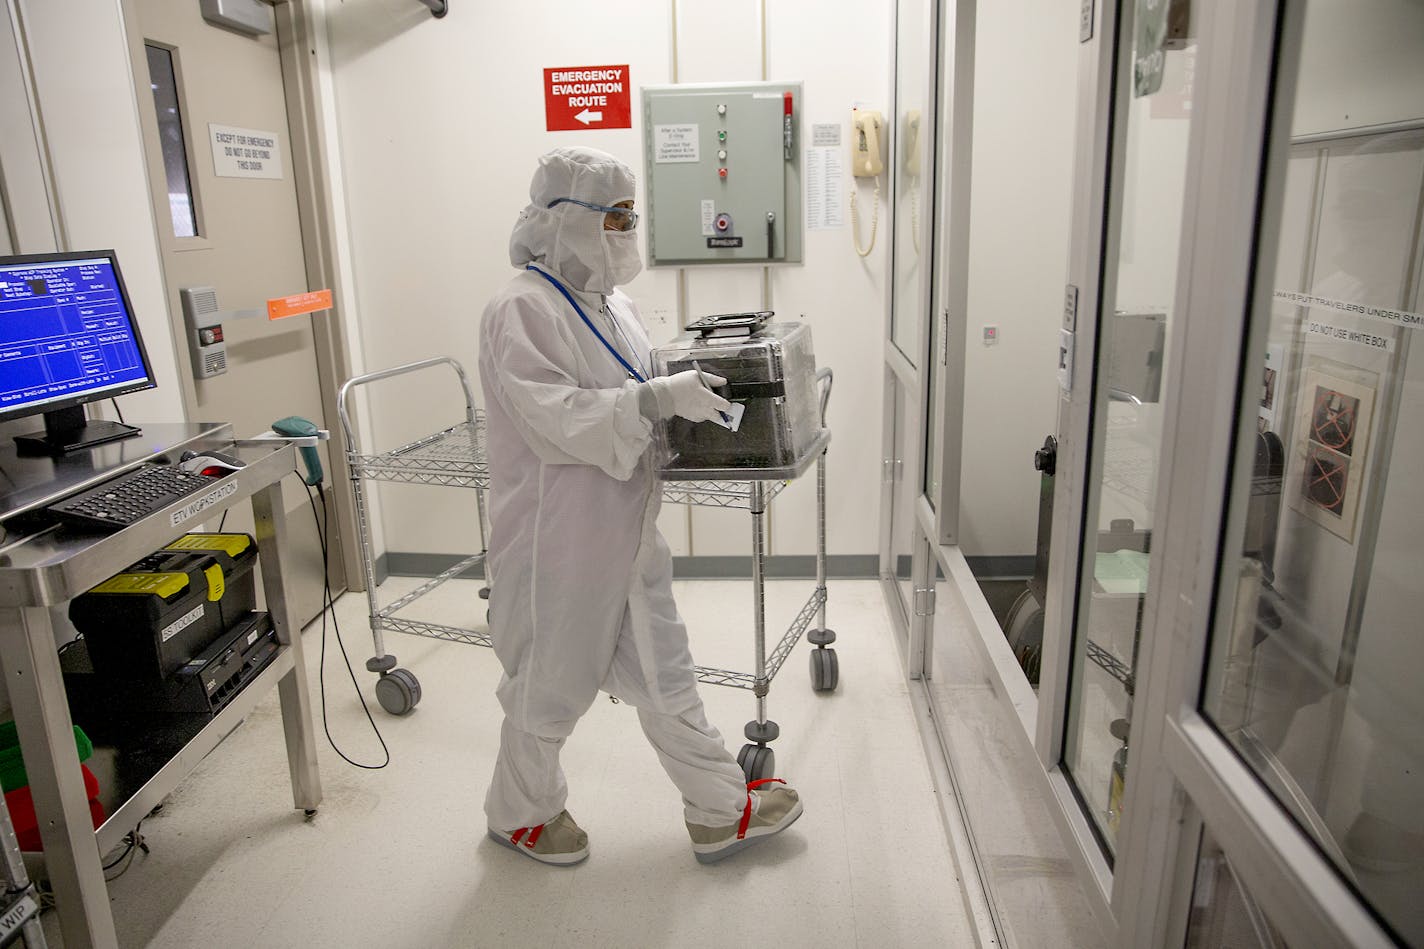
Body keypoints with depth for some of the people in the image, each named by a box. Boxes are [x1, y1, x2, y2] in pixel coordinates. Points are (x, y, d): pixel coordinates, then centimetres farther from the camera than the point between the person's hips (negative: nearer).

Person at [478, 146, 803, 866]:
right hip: (560, 539, -8)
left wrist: (691, 391, 3)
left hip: (625, 531, 8)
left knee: (662, 673, 17)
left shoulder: (610, 302, 9)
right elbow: (554, 418, -27)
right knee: (551, 683, 11)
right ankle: (521, 813, 37)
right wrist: (656, 399, -32)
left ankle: (720, 811, 32)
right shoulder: (521, 310, -17)